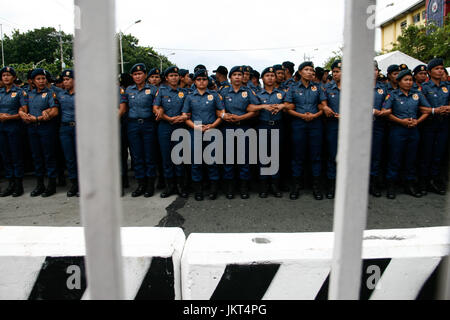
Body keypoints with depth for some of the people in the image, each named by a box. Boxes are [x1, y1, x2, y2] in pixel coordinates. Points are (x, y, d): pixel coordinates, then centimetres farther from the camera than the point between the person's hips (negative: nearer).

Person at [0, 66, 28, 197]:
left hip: (14, 126, -5)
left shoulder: (20, 92, 0)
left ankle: (18, 185, 6)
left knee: (16, 156, -2)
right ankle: (10, 183, 16)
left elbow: (23, 112, -7)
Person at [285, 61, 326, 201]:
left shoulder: (317, 87, 9)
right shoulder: (293, 89, 6)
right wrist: (302, 115, -14)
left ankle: (316, 185, 11)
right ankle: (296, 185, 12)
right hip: (299, 124, -1)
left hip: (315, 124, 1)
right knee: (298, 154, 2)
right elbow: (289, 109, 1)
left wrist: (315, 115, -12)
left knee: (316, 154, 2)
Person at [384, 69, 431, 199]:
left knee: (411, 158, 10)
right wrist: (401, 121, -17)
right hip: (397, 131, -3)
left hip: (413, 131, 4)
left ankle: (410, 184, 22)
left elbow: (427, 111, 10)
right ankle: (391, 186, 9)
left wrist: (417, 121, -7)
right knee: (395, 158, 0)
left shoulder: (418, 94, 9)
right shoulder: (393, 95, -1)